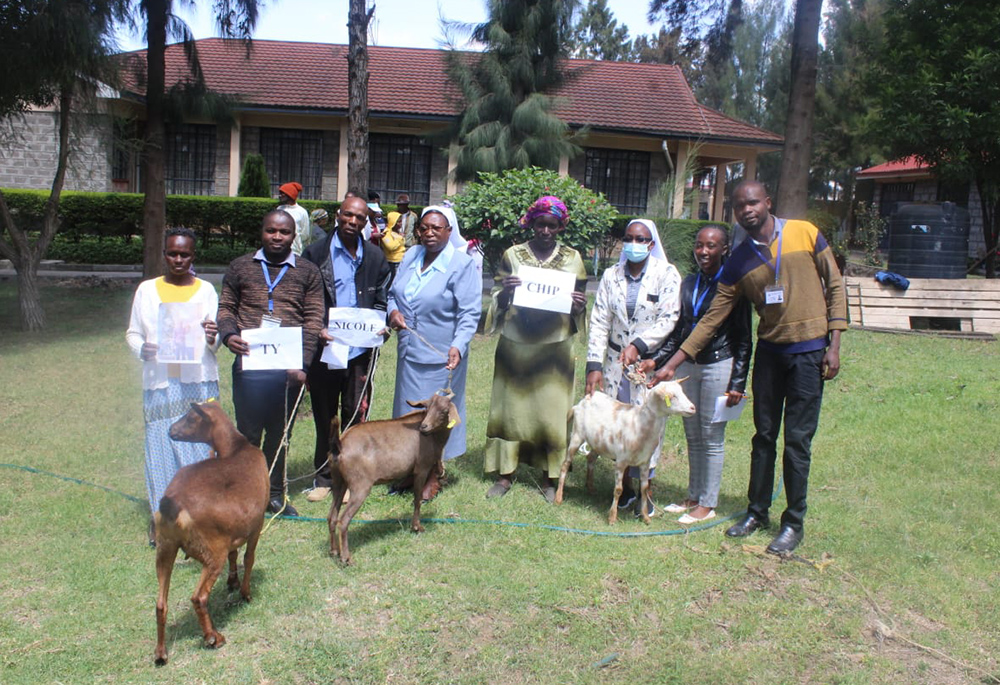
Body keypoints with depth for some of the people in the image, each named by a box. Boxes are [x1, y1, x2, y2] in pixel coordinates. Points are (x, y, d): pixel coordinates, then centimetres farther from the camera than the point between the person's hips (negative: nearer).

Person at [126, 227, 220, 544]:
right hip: (159, 383, 1)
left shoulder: (205, 290, 9)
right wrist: (142, 348, -8)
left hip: (199, 382, -1)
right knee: (161, 447, -1)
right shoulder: (147, 290, 11)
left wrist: (212, 338, -18)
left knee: (199, 445, -4)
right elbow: (132, 333, 14)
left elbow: (216, 343, 6)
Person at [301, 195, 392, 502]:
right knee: (323, 416, 11)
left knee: (355, 414, 7)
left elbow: (382, 300, 11)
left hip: (360, 350, 1)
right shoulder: (316, 253, 2)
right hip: (323, 349, -1)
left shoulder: (375, 256, 7)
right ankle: (323, 477, 24)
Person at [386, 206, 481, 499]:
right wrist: (393, 311, -5)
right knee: (408, 411, 15)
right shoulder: (410, 257, 7)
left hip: (441, 357, -6)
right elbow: (393, 293, 18)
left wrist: (458, 346, -31)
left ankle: (432, 476, 20)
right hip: (409, 353, 6)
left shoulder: (462, 265, -12)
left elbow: (470, 313, -17)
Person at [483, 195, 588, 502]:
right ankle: (505, 474, 16)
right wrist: (505, 291, -18)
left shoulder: (572, 258, 5)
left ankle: (551, 478, 15)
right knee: (511, 405, 4)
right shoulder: (512, 255, 3)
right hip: (516, 344, 0)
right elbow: (498, 299, 4)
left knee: (553, 409, 2)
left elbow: (579, 304, 10)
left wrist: (579, 306, -13)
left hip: (554, 347, 0)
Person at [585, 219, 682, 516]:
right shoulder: (611, 276, 5)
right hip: (615, 363, 3)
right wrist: (594, 365, -5)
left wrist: (638, 345, -21)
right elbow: (599, 321, 2)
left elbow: (668, 319, -10)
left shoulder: (666, 274, -3)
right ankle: (625, 486, 23)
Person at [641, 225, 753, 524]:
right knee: (692, 437, 13)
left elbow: (743, 339, -8)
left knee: (712, 438, 2)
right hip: (688, 365, 6)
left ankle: (707, 504, 14)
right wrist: (656, 360, 3)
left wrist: (737, 383, -12)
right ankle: (693, 496, 26)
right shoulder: (689, 283, 8)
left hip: (719, 367, -6)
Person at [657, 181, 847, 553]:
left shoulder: (805, 233, -6)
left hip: (808, 350, -3)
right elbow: (712, 318, 1)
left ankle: (793, 523, 13)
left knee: (797, 441, 0)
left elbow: (835, 286, 0)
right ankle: (757, 512, 26)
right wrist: (673, 364, -4)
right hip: (769, 350, 3)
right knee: (764, 436, 12)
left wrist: (834, 345, -7)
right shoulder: (738, 262, 1)